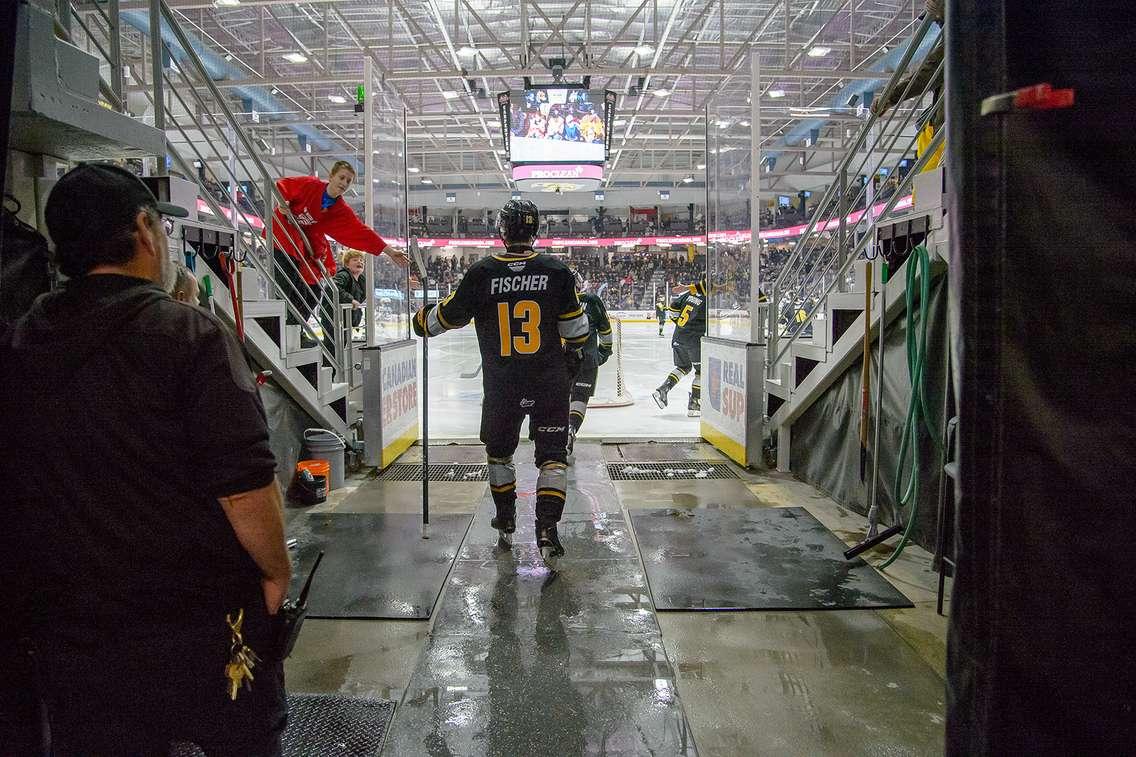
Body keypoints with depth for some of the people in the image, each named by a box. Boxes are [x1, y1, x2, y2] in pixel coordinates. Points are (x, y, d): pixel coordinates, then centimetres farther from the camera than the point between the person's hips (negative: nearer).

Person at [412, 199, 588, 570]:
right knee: (552, 454, 6)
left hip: (501, 385, 1)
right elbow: (576, 327, 2)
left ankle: (506, 522, 34)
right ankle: (547, 531, -4)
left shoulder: (481, 273, -7)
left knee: (499, 451, 21)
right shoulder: (556, 271, -5)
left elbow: (449, 314, 3)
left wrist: (423, 321, 24)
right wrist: (574, 353, 22)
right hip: (549, 383, 0)